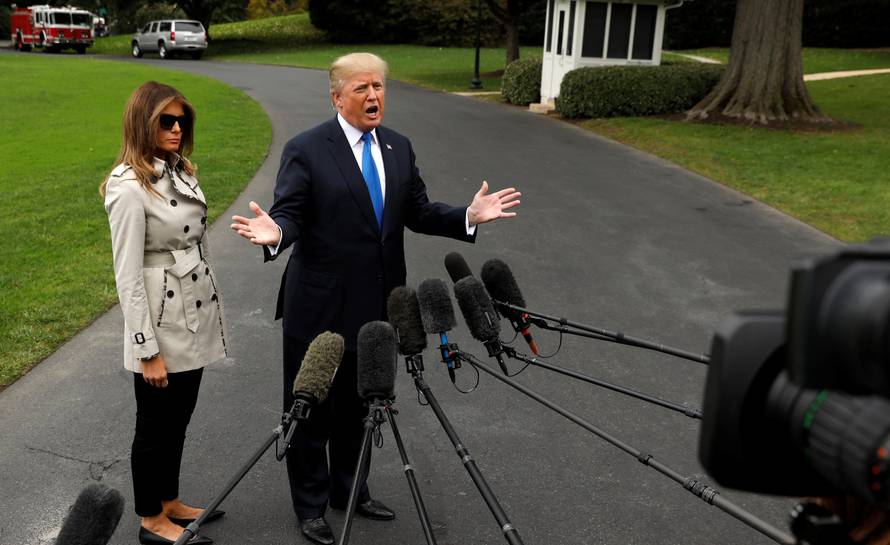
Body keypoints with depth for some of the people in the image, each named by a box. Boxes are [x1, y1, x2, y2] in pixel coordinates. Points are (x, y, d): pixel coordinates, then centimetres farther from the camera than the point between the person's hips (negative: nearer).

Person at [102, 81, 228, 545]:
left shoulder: (179, 171, 6)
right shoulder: (130, 188, -18)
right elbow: (127, 276, -18)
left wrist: (214, 309, 16)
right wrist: (148, 350, -17)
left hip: (196, 318, 8)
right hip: (162, 325, -8)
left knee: (179, 419, 20)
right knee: (156, 425, 9)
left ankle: (170, 503, 38)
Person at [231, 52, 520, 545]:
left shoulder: (398, 147, 7)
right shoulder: (305, 150, -10)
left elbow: (417, 212, 8)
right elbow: (291, 214, -13)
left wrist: (468, 216, -7)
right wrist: (275, 233, -35)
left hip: (375, 305, 5)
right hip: (320, 305, -5)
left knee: (357, 404, 20)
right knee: (312, 407, 10)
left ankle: (349, 489, 40)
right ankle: (311, 505, 28)